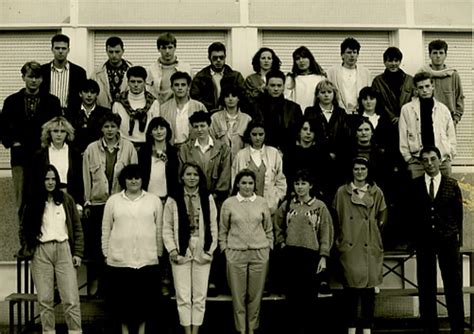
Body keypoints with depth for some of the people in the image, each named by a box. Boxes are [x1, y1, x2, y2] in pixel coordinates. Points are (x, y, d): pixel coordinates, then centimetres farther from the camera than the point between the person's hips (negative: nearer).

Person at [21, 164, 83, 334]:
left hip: (64, 250, -1)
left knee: (71, 299, -4)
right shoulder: (33, 203, 8)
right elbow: (26, 229, 14)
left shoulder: (66, 199, 7)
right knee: (45, 300, 3)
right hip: (41, 252, 1)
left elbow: (77, 227, 6)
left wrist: (78, 253, 0)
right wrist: (27, 247, -2)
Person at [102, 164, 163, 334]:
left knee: (144, 299, 7)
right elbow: (106, 229, 7)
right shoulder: (113, 201, 5)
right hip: (119, 260, 0)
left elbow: (159, 229, 8)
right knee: (122, 299, 6)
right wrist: (106, 253, 5)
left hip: (147, 260, 0)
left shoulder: (154, 200, 5)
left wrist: (159, 253, 7)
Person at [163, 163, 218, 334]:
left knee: (200, 296, 5)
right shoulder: (173, 200, 1)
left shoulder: (207, 198, 4)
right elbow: (167, 228, 0)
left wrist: (210, 249, -3)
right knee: (183, 296, 2)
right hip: (181, 253, -1)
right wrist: (172, 250, -7)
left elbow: (213, 226, 3)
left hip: (202, 253, 1)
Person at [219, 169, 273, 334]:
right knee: (238, 295, 3)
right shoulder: (228, 203, 1)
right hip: (236, 254, -1)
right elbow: (223, 231, 7)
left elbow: (269, 229, 11)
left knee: (255, 294, 6)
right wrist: (225, 250, 2)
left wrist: (268, 248, 6)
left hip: (259, 254, 1)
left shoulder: (262, 203, 4)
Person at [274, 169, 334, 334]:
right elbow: (277, 227, 20)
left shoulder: (320, 207, 1)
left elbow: (326, 233, 0)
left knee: (309, 296, -1)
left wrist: (323, 257, -6)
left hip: (311, 255, -2)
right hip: (290, 255, 2)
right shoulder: (286, 205, 9)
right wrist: (282, 244, 7)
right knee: (292, 295, 6)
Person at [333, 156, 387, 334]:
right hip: (349, 246, -1)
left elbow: (382, 218, 16)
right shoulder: (342, 192, 4)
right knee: (351, 286, -1)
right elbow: (336, 219, 9)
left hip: (370, 247, 1)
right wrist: (341, 237, 6)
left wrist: (372, 232, 11)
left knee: (369, 286, 2)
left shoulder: (376, 192, 7)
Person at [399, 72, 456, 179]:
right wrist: (408, 158, -1)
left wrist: (450, 156, 4)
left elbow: (451, 135, 14)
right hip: (417, 162, -2)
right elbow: (403, 137, 4)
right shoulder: (407, 109, 4)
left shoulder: (443, 109, 11)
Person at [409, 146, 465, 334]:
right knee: (426, 286, 4)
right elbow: (411, 214, 5)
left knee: (453, 285, 1)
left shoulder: (452, 185, 4)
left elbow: (458, 213, 7)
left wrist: (457, 236, 3)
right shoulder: (415, 186, 5)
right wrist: (414, 238, 0)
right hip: (424, 241, 1)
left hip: (448, 240, -1)